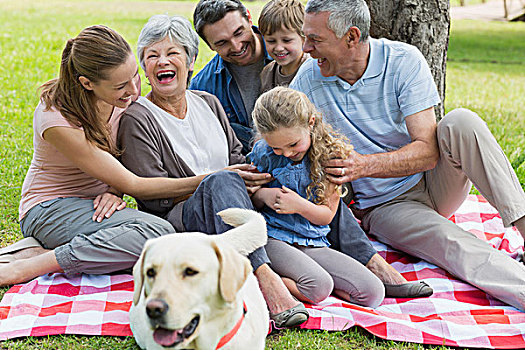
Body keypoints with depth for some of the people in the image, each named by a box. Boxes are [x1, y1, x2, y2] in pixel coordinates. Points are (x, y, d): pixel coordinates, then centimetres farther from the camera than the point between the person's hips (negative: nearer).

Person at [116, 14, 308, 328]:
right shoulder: (137, 120, -4)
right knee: (222, 182, -35)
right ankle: (264, 276, -48)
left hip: (231, 209, 7)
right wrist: (213, 180, -11)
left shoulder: (208, 103, 15)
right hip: (176, 220, -7)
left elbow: (238, 158, 19)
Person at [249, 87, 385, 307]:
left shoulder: (331, 152, -2)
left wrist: (299, 205, -17)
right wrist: (263, 196, -13)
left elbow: (327, 214, 3)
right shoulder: (264, 153, -2)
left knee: (373, 293, -12)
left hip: (314, 243, 4)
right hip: (273, 238, -4)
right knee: (318, 288, -32)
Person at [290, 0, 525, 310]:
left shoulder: (404, 61, -12)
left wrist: (365, 165, -33)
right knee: (454, 245, -31)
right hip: (383, 208, -1)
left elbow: (428, 151, -18)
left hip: (432, 182, 1)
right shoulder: (309, 79, -7)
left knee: (460, 122, -30)